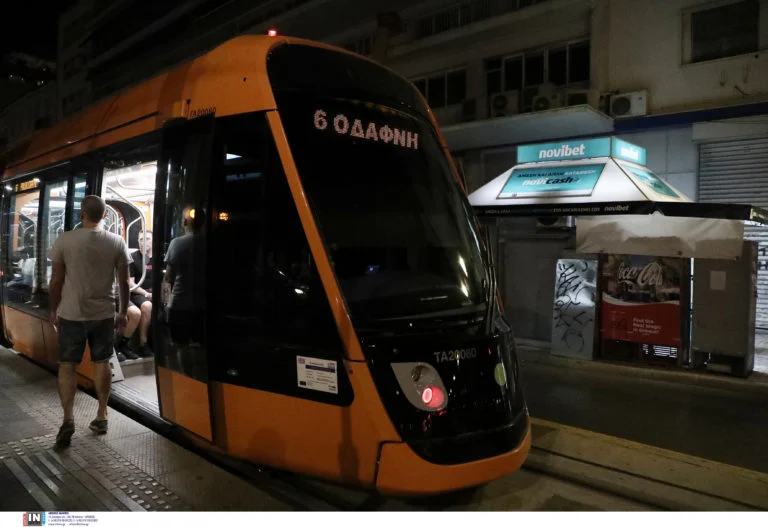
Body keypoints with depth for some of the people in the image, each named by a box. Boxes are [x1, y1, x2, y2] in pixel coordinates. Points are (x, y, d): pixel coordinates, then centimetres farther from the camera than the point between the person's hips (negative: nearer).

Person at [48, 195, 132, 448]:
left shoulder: (65, 240, -8)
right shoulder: (117, 242, -4)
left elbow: (56, 280, -3)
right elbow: (124, 282, 0)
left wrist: (54, 310, 11)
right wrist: (123, 311, 12)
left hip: (71, 314, -1)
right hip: (104, 314, 2)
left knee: (67, 365, 9)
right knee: (102, 363, 13)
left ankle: (68, 419, -1)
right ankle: (101, 417, 20)